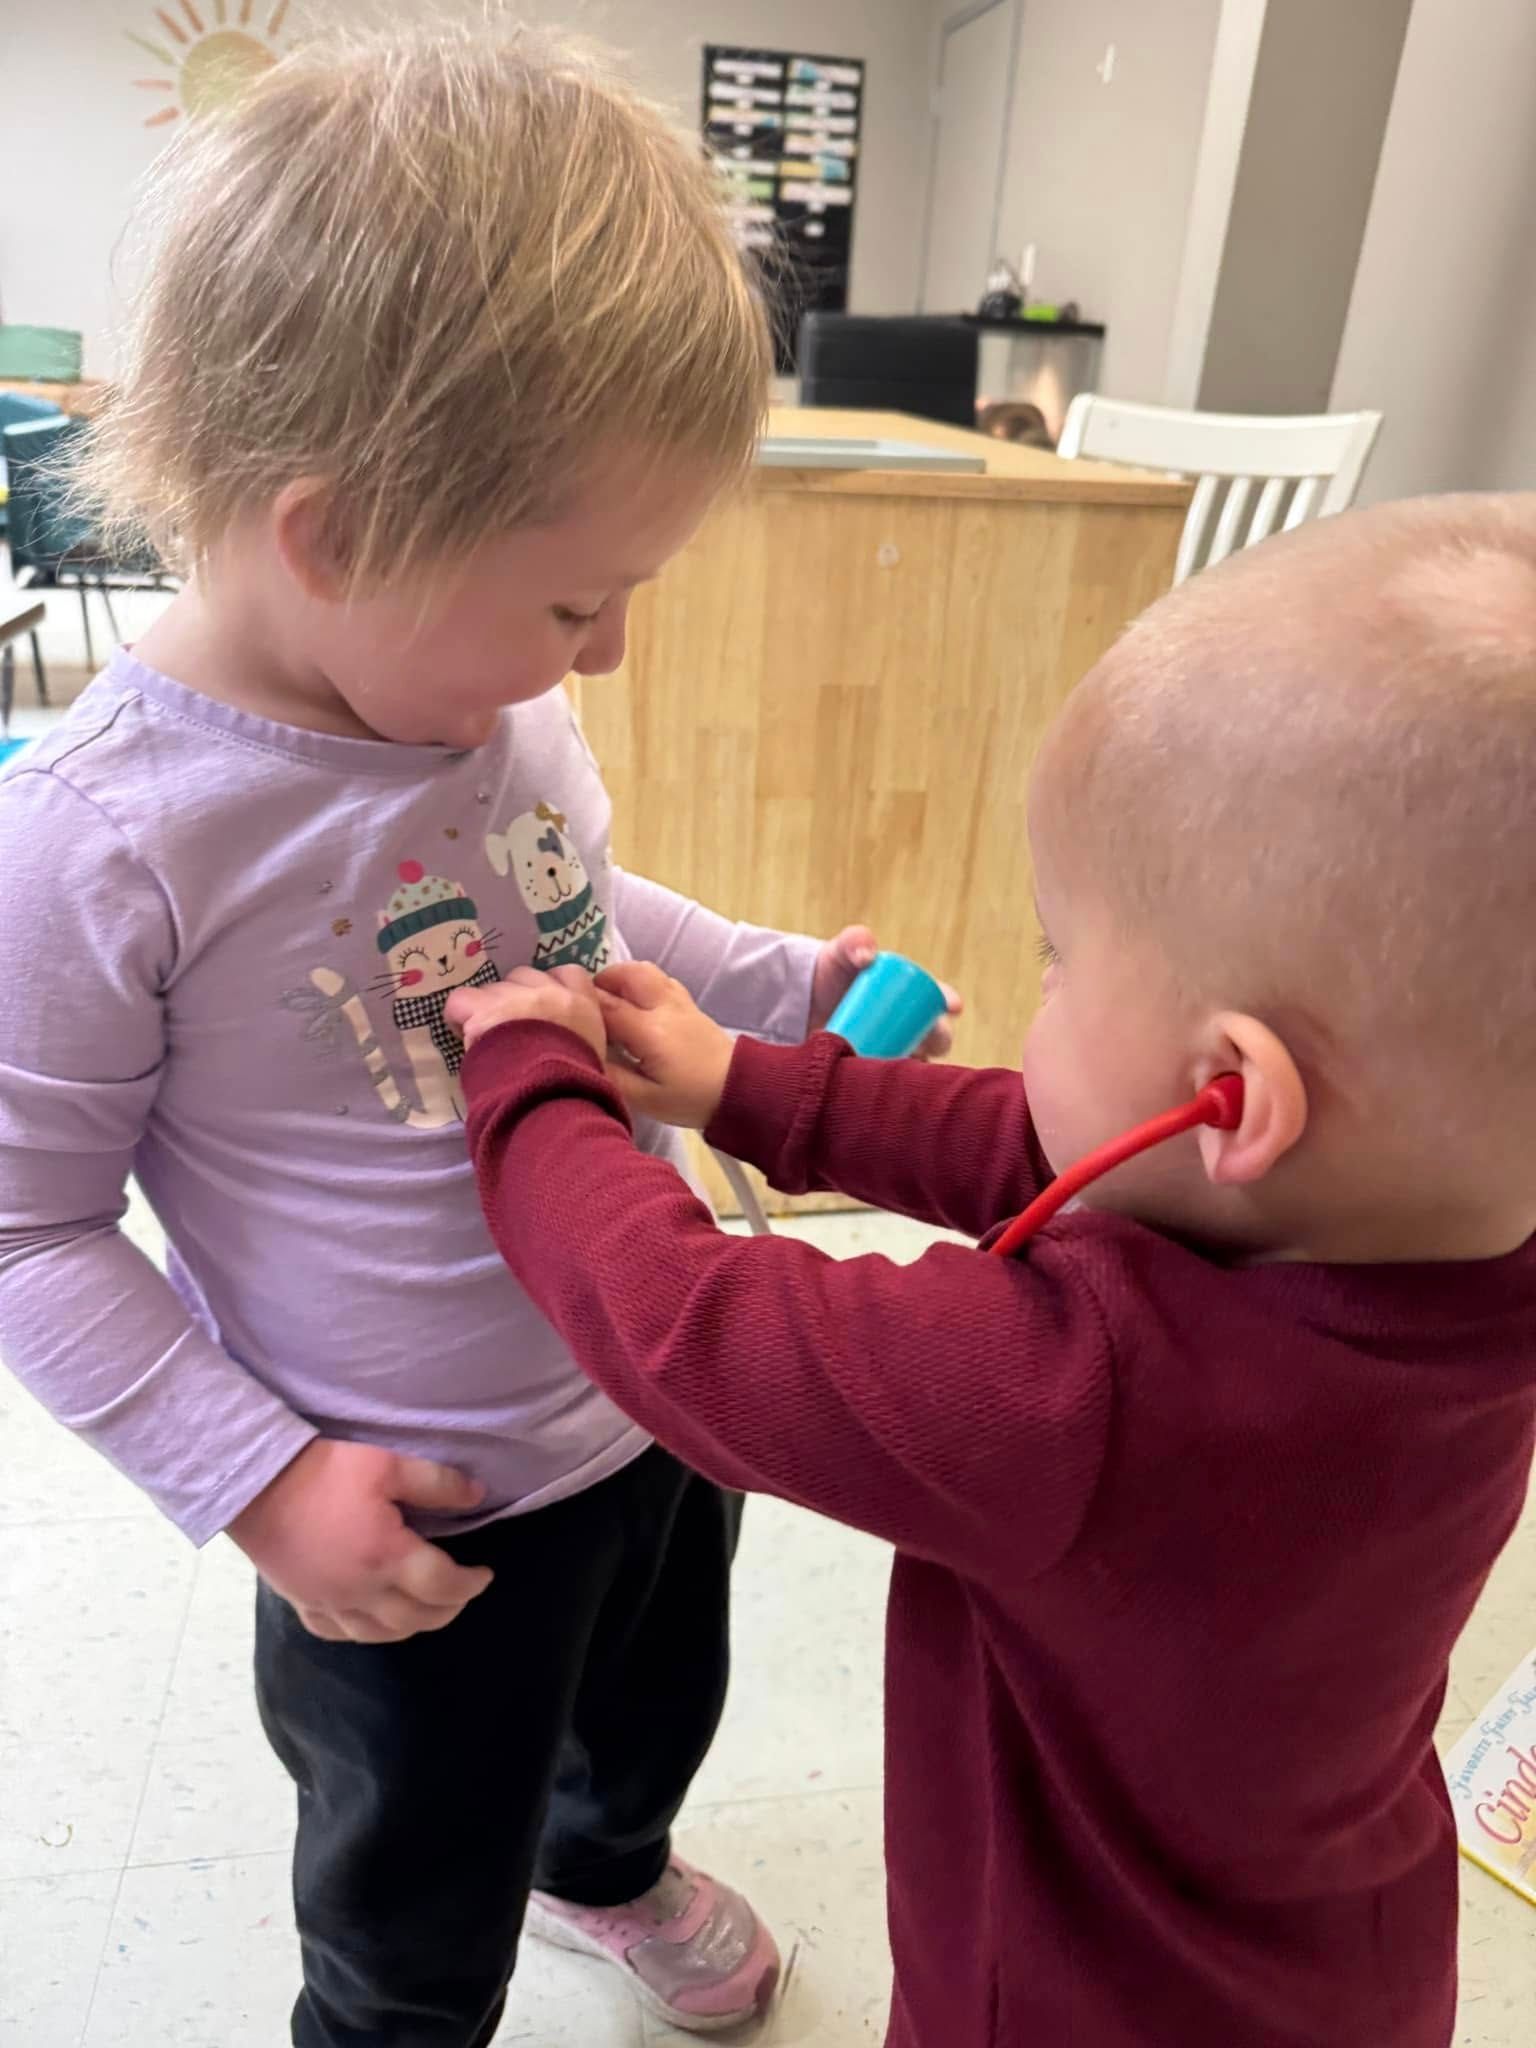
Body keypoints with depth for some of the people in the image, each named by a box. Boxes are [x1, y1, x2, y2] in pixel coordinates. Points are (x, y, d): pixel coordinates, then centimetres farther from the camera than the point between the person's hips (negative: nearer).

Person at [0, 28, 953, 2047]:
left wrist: (779, 984, -2)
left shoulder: (498, 699, -10)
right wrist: (257, 1477, -20)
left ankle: (608, 1864, 70)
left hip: (667, 1400, 7)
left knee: (658, 1708, 36)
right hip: (422, 1529, -6)